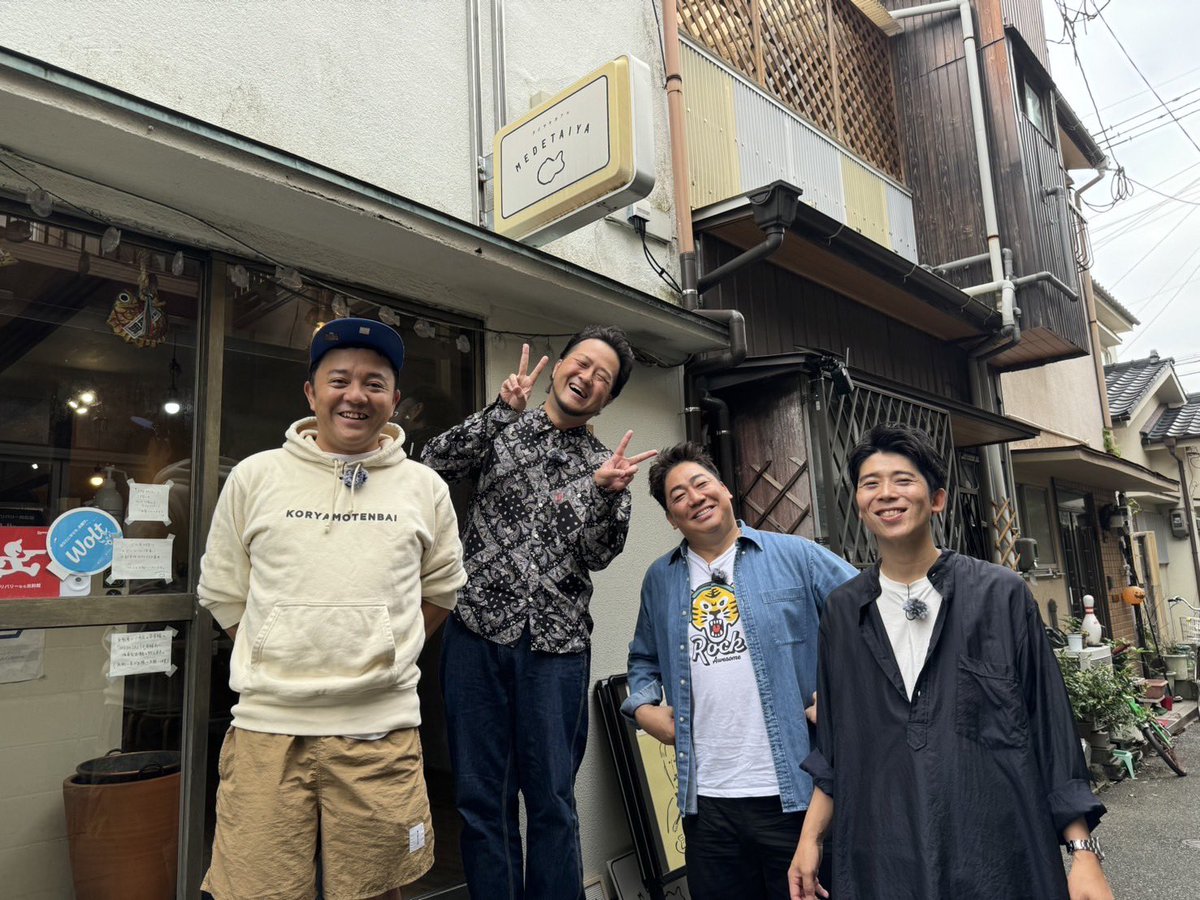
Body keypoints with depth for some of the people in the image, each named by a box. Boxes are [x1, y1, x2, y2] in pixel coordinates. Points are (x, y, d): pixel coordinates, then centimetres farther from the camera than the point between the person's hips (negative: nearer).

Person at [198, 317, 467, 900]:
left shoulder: (425, 487, 5)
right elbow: (222, 592, 10)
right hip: (267, 727, 0)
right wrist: (281, 665, 5)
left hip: (381, 731, 1)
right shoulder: (254, 477, 3)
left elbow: (441, 589, 15)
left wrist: (383, 657, 9)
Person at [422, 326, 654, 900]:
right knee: (481, 798, 8)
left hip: (556, 643, 0)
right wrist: (503, 410, -15)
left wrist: (607, 491, -21)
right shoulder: (501, 429, 9)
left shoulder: (604, 465, 9)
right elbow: (435, 465, -8)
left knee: (552, 800, 6)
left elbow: (597, 554, -3)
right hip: (478, 632, 0)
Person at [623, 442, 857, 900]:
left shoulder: (794, 556, -3)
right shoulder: (660, 580, 9)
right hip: (705, 798, 3)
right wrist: (643, 707, 4)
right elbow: (644, 657, 22)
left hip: (792, 792, -3)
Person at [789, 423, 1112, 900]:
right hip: (881, 859, 2)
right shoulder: (843, 612, 2)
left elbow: (1052, 730, -2)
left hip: (1000, 854, -2)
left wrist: (1083, 852, -6)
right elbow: (834, 745, 8)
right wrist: (810, 838, 5)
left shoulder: (1001, 595, -5)